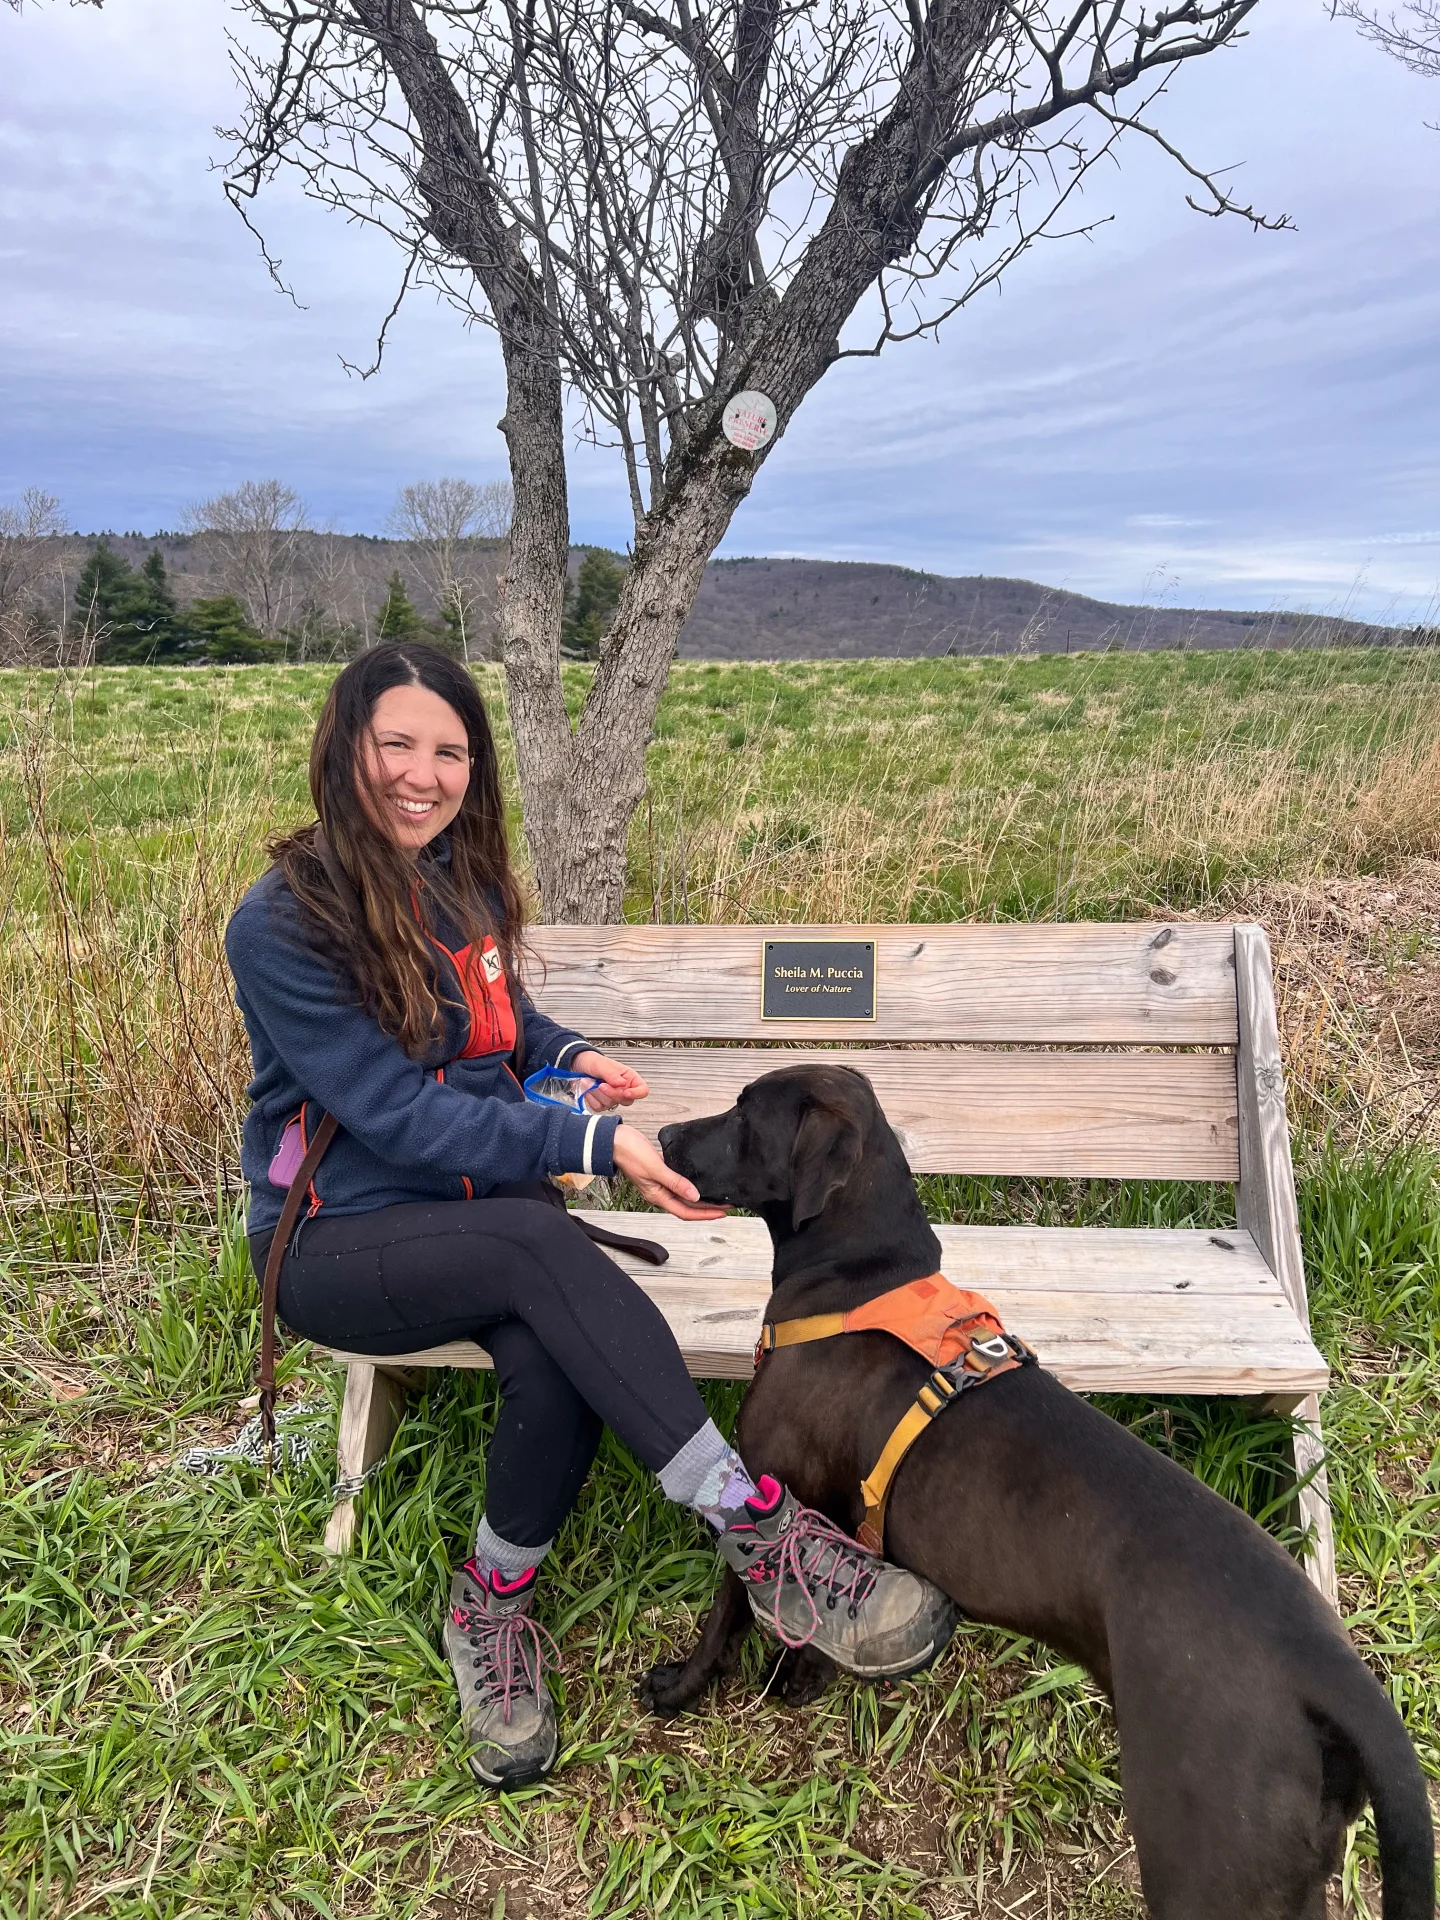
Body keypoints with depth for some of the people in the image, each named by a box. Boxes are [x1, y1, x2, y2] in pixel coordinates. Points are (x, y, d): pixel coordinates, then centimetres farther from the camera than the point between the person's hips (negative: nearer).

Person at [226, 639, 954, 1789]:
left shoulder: (463, 882, 6)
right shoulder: (283, 925, -15)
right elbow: (398, 1112, -21)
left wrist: (566, 1056, -1)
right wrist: (596, 1147, -27)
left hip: (478, 1212, 5)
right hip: (338, 1244, -5)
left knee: (556, 1359, -28)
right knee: (542, 1244, -35)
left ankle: (495, 1605, -2)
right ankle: (764, 1536, -31)